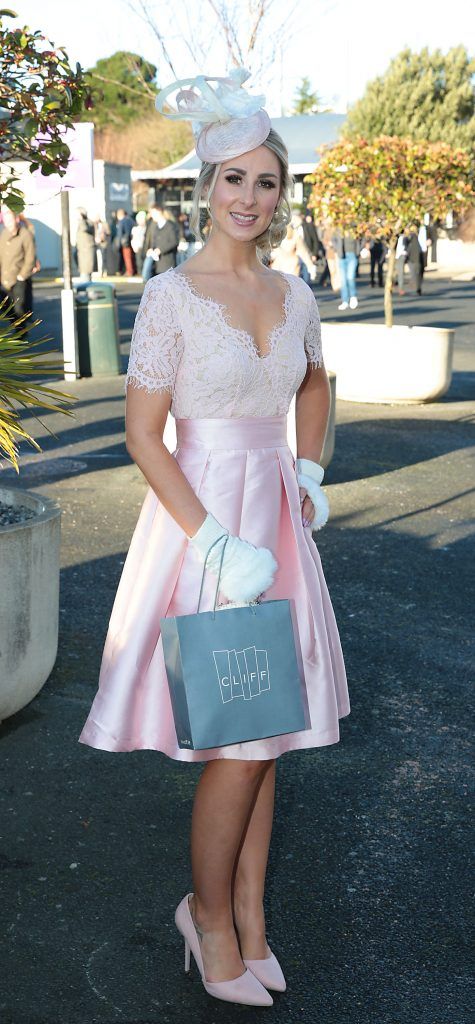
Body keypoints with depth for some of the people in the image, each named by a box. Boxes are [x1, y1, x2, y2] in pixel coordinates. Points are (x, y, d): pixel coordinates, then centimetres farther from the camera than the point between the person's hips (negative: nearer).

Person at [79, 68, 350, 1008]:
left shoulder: (294, 294, 8)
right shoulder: (171, 294, -9)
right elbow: (142, 435, -11)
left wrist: (308, 471, 13)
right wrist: (216, 541, -17)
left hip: (277, 523, 6)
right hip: (198, 517, -5)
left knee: (266, 732, 10)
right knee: (235, 743, -3)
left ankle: (249, 919, 27)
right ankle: (209, 913, 22)